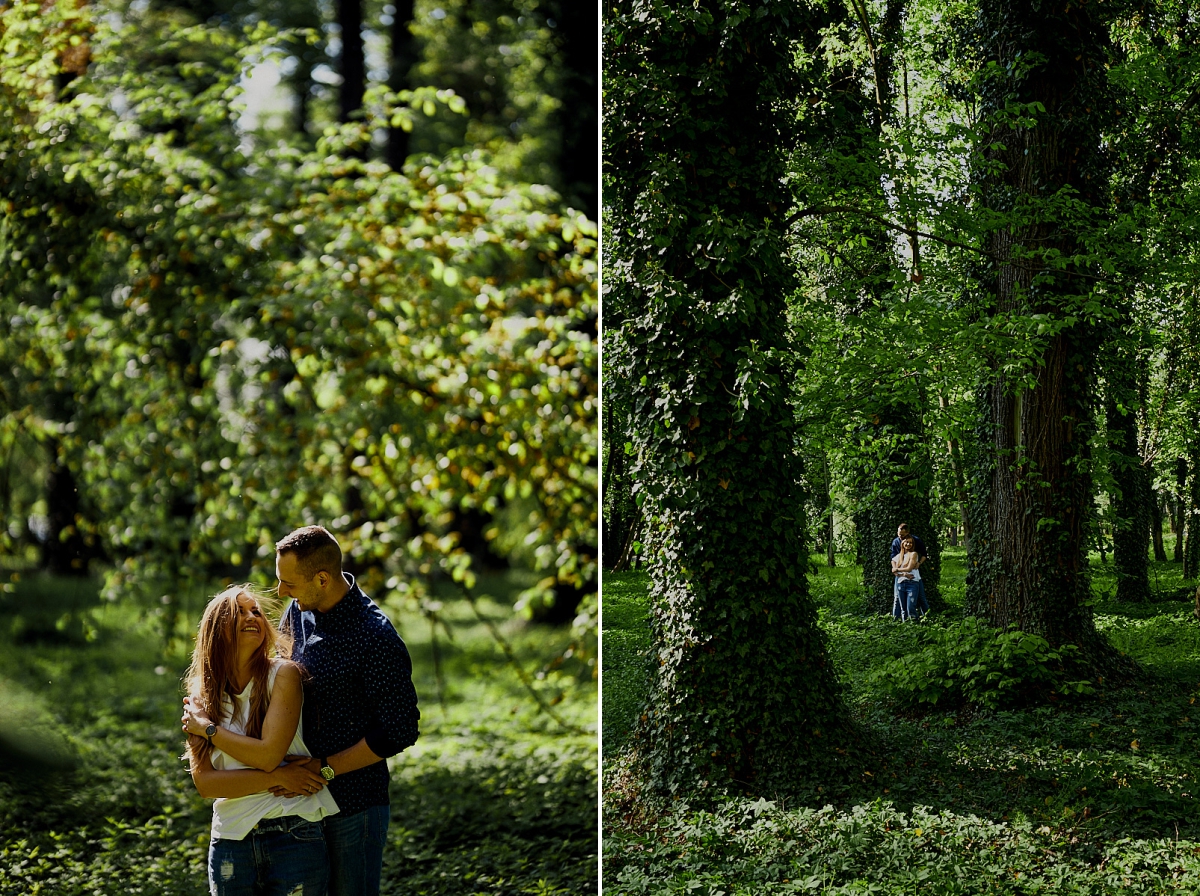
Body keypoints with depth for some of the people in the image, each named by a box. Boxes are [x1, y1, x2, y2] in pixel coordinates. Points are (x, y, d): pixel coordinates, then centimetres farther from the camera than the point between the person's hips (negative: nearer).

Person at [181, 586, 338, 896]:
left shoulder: (283, 674, -5)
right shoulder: (202, 692, 5)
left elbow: (268, 754, -15)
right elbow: (204, 782, -4)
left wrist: (207, 728, -5)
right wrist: (277, 778, -14)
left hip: (294, 836, -3)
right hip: (230, 841, 3)